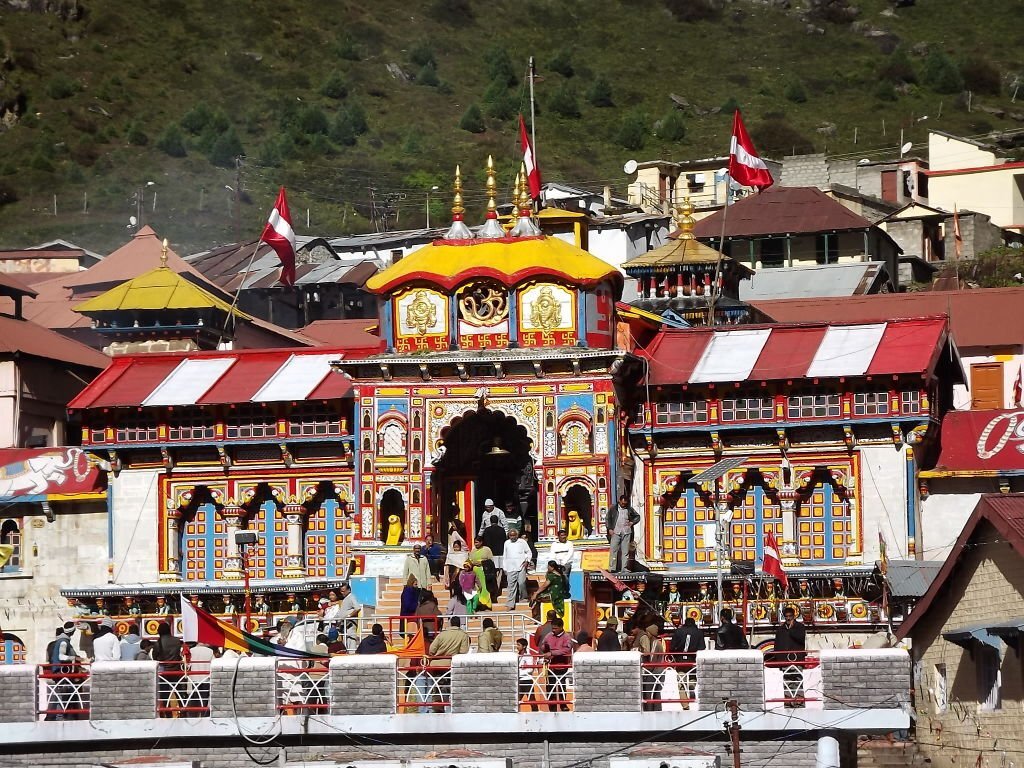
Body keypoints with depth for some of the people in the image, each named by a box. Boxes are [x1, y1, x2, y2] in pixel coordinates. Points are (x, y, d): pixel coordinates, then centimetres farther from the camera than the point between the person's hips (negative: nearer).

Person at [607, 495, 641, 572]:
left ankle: (624, 568, 6)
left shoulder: (629, 509, 9)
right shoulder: (613, 509, 5)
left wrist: (632, 522, 4)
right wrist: (610, 529, -4)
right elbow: (608, 519, 7)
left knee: (625, 551, 2)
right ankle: (612, 568, -4)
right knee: (613, 549, -7)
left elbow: (637, 516, 21)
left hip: (626, 532, 2)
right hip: (615, 532, -2)